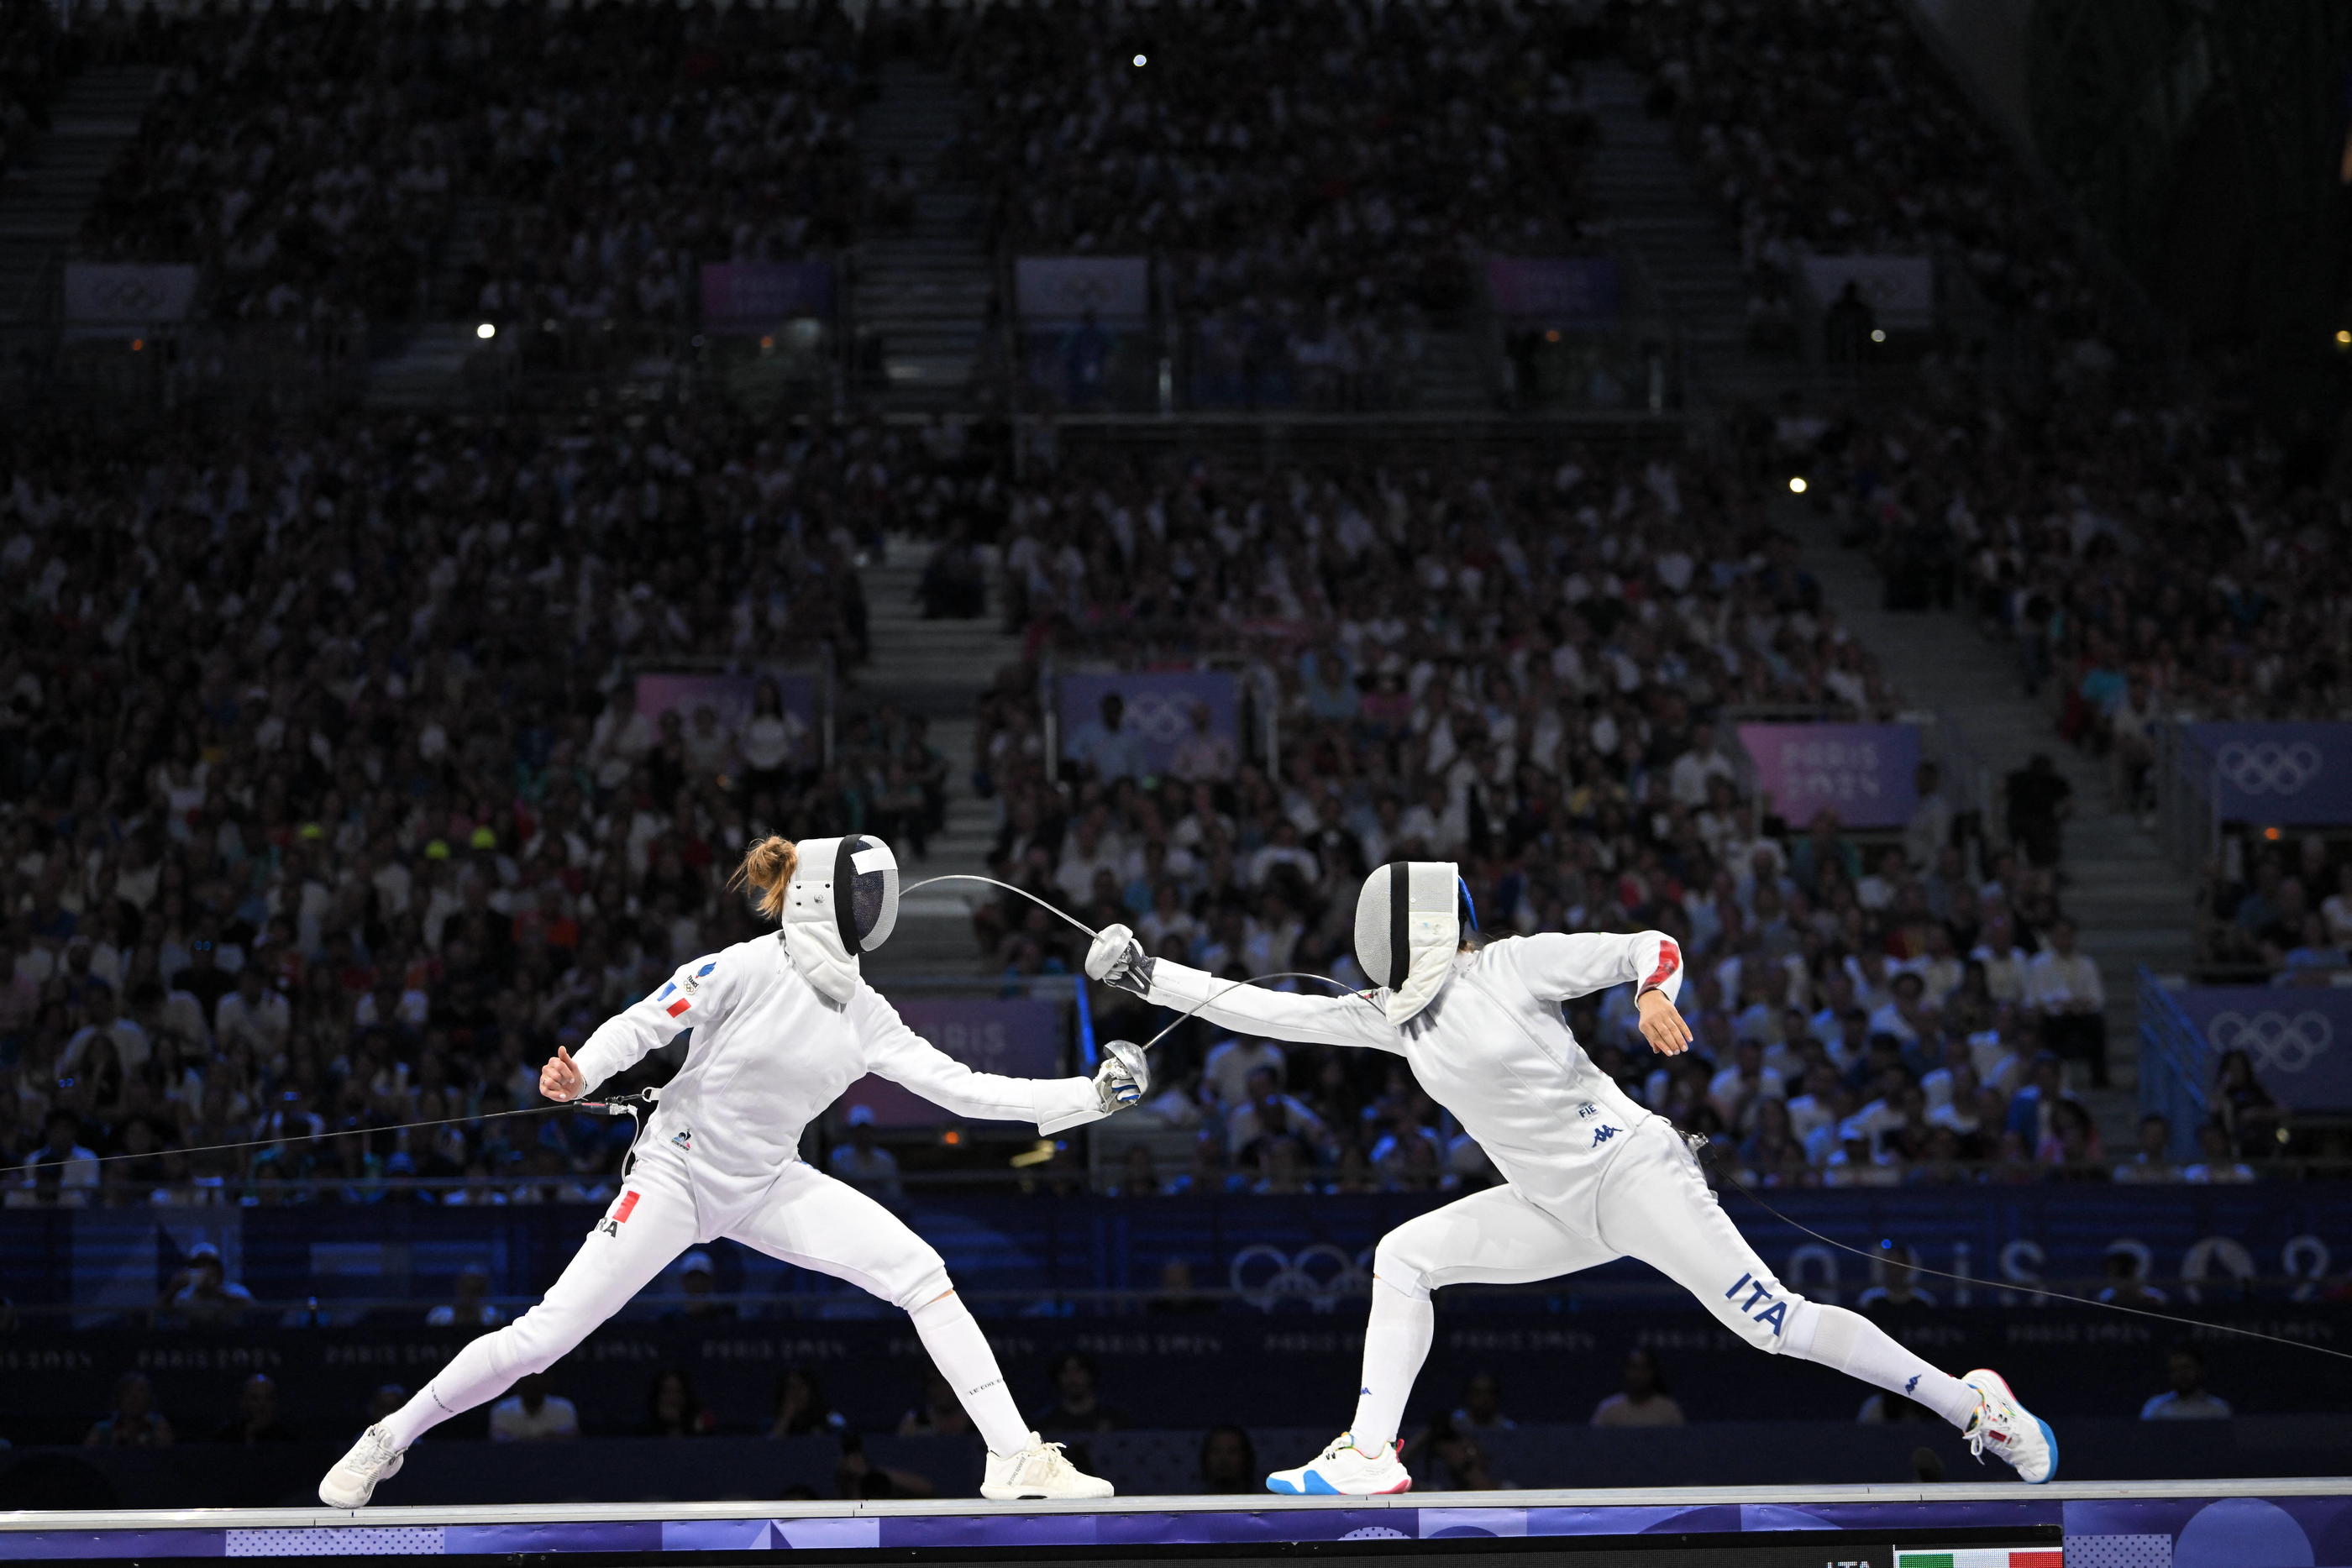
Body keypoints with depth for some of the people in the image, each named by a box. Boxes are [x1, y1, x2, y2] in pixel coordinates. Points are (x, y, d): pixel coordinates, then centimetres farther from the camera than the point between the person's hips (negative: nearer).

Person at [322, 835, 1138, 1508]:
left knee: (920, 1273, -14)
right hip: (673, 1175, -5)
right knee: (544, 1338, -11)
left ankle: (1016, 1458, -12)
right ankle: (391, 1439, 10)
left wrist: (1090, 1095, -9)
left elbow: (961, 1088, -2)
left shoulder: (863, 1014, -1)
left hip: (768, 1187, 5)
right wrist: (579, 1073, -36)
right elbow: (641, 1024, -15)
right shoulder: (745, 969, -18)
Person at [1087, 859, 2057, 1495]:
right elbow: (1272, 1012, 5)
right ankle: (1370, 1454, -1)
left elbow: (1651, 947, -9)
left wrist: (1653, 996, -31)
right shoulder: (1394, 1012, 7)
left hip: (1632, 1174, -7)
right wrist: (1151, 979, -1)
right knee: (1402, 1260, -1)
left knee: (1776, 1327, -15)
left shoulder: (1510, 966, -11)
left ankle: (1971, 1405, -6)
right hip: (1562, 1210, 7)